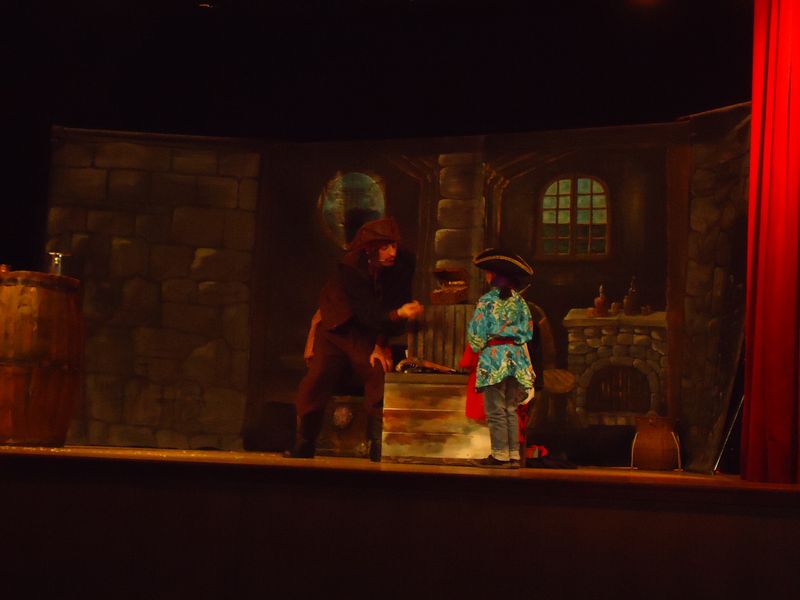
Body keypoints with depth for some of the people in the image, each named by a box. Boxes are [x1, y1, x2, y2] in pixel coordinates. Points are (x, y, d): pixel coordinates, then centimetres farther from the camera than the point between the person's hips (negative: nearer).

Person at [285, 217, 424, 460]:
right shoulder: (349, 267, -26)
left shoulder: (403, 264, -17)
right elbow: (368, 313, -32)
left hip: (368, 335, 2)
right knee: (314, 384, -10)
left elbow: (396, 303, -10)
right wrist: (398, 313, -51)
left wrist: (381, 345, -15)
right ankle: (303, 448, 6)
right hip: (336, 329, -2)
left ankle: (379, 450, -9)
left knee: (381, 381, -17)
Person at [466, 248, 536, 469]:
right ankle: (514, 455, 9)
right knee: (511, 410, 11)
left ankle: (500, 455, -3)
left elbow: (476, 333, -7)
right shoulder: (519, 301, 8)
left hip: (494, 358, -5)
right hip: (516, 358, 6)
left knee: (495, 410, -2)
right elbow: (527, 332, 10)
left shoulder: (487, 300, -7)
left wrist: (478, 347, 11)